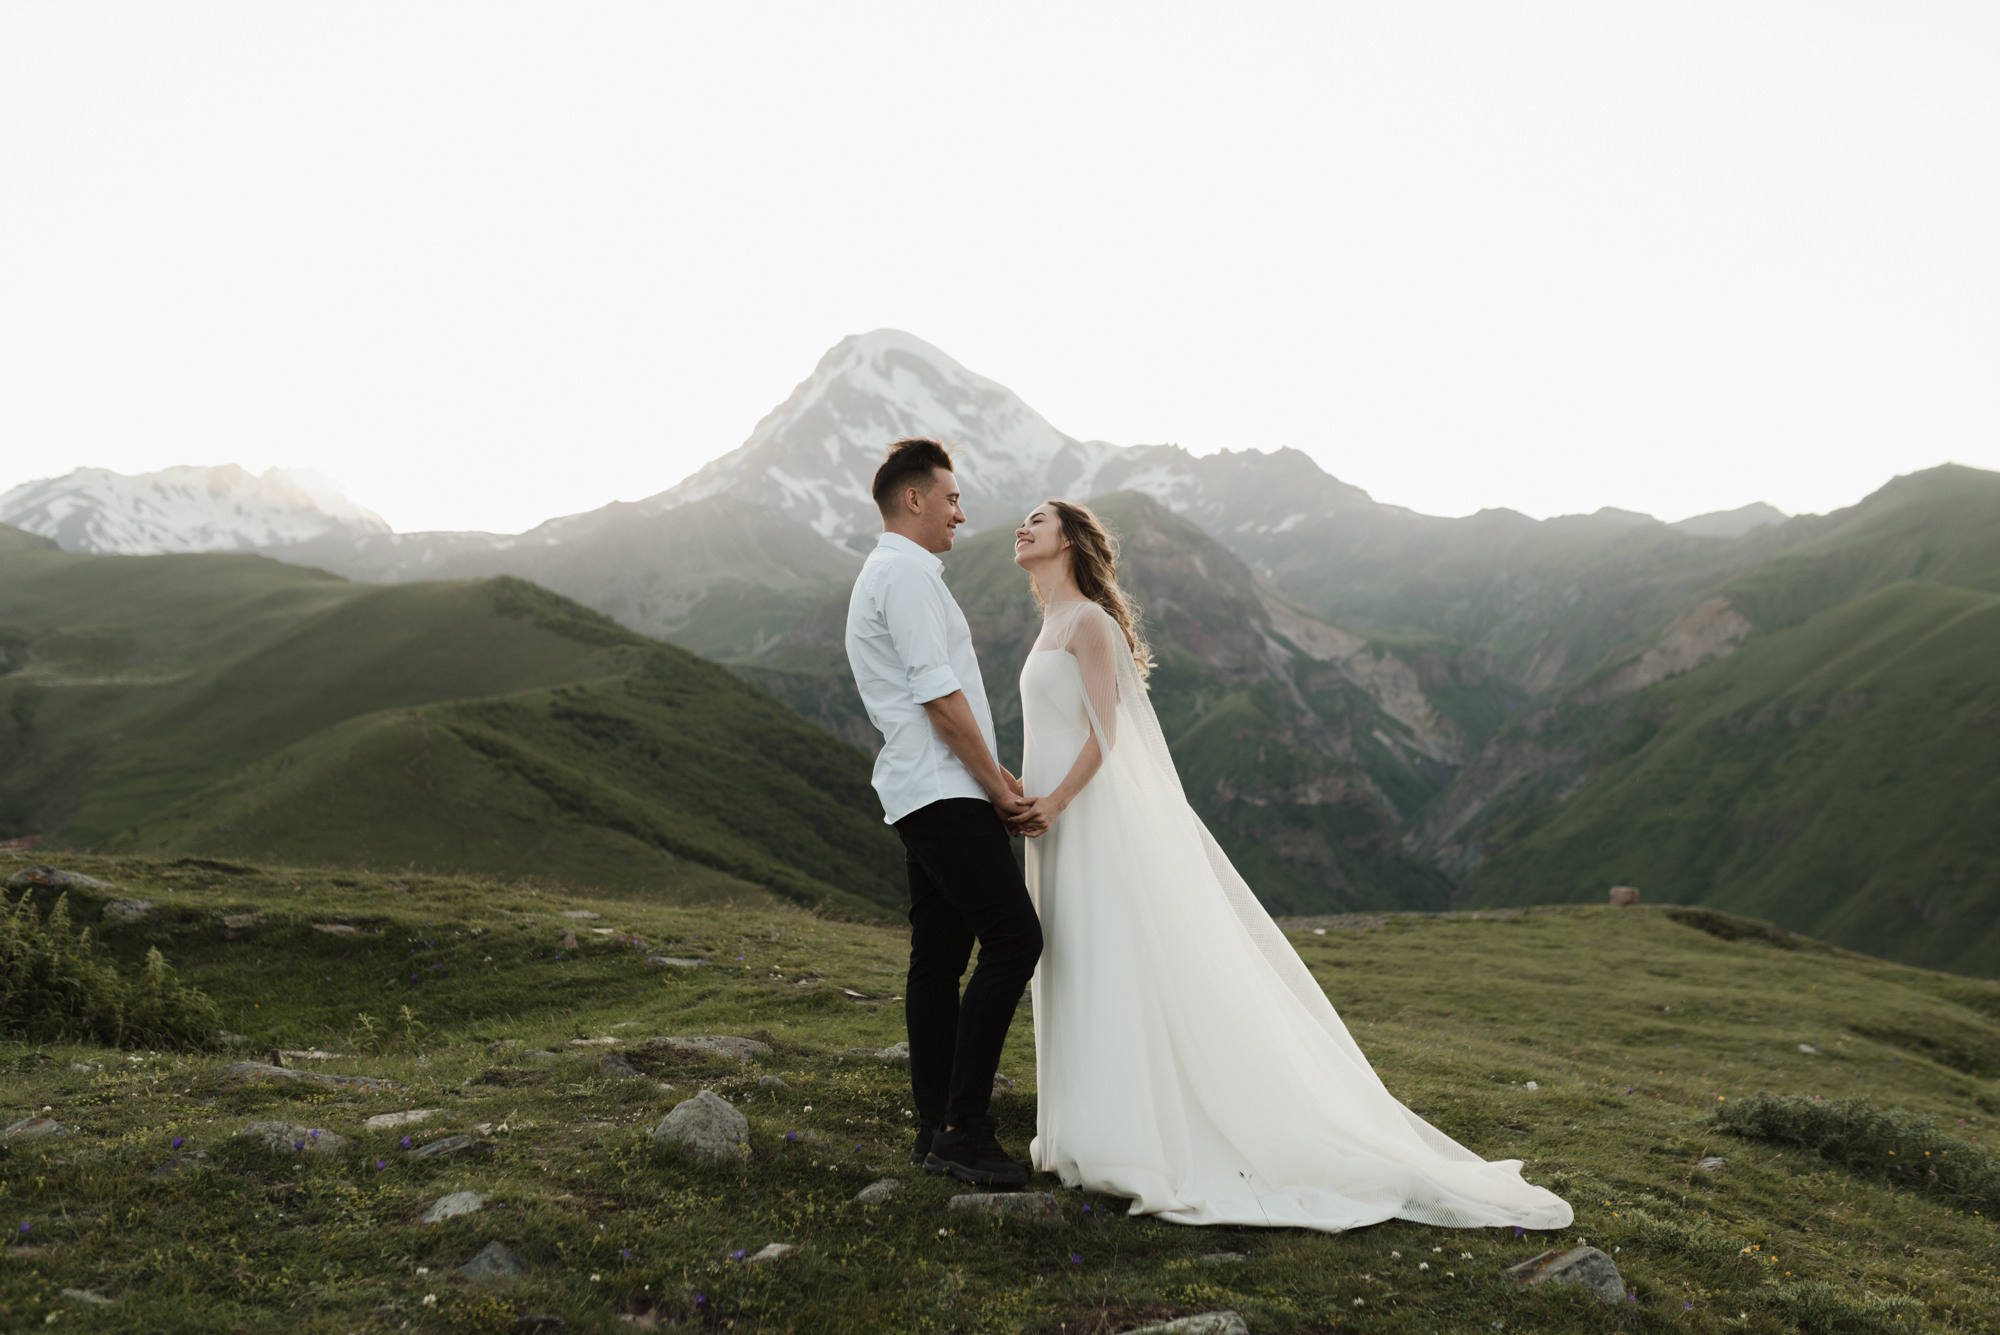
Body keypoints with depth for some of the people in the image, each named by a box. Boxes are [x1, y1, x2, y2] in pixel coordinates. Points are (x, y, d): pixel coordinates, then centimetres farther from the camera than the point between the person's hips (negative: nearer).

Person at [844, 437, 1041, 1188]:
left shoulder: (885, 575, 23)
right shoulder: (908, 572, -11)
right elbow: (939, 695, -17)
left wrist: (996, 776, 14)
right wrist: (997, 786, -9)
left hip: (925, 797, 11)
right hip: (945, 795, -11)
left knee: (939, 956, 10)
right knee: (1013, 938, -14)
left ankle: (936, 1131, 13)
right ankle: (962, 1126, -13)